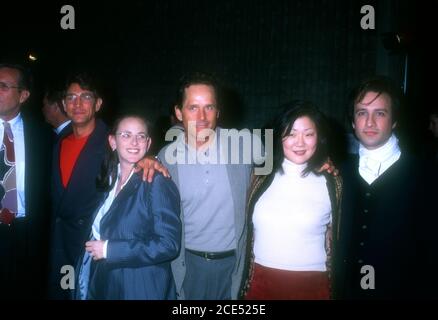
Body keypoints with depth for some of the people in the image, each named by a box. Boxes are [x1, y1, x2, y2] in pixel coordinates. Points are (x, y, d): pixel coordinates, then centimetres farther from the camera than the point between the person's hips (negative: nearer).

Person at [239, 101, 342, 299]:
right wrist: (246, 284, 9)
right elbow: (248, 232, 8)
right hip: (261, 283, 2)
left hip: (311, 285, -1)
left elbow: (333, 240, 4)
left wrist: (332, 287, 8)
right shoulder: (262, 176, 0)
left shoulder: (331, 183, -4)